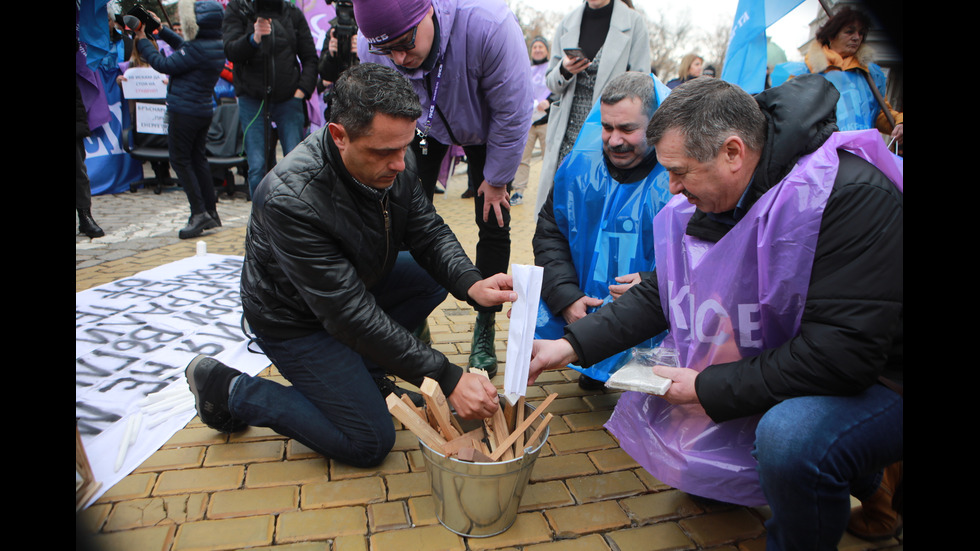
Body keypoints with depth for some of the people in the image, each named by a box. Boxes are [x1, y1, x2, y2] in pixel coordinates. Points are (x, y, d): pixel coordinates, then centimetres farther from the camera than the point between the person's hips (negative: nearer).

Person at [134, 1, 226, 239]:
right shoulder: (216, 45, 7)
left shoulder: (199, 48, -21)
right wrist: (161, 29, 26)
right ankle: (210, 213, 17)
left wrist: (143, 41, -1)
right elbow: (184, 47, 24)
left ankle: (199, 213, -5)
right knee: (198, 159, 14)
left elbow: (166, 65, -13)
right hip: (204, 110, 9)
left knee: (180, 160, -1)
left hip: (184, 110, -9)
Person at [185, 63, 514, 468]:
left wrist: (471, 284, -30)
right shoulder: (290, 199, -37)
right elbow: (350, 314, -36)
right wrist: (447, 379, -37)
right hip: (295, 318, -7)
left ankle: (363, 372, 8)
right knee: (370, 443, -6)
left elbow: (429, 232, -7)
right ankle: (230, 390, 6)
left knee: (435, 275, -5)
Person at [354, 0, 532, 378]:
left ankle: (485, 329, 7)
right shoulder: (370, 45, -28)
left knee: (494, 224, -7)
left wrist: (495, 180, -17)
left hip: (485, 128, -2)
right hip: (425, 126, 3)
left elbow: (513, 113, -28)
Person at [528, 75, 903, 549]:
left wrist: (709, 389, -24)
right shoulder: (703, 204, -5)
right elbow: (661, 294, 3)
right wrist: (572, 346, -6)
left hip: (875, 381, -7)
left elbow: (843, 350, -31)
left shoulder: (851, 194, -28)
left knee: (791, 435, -37)